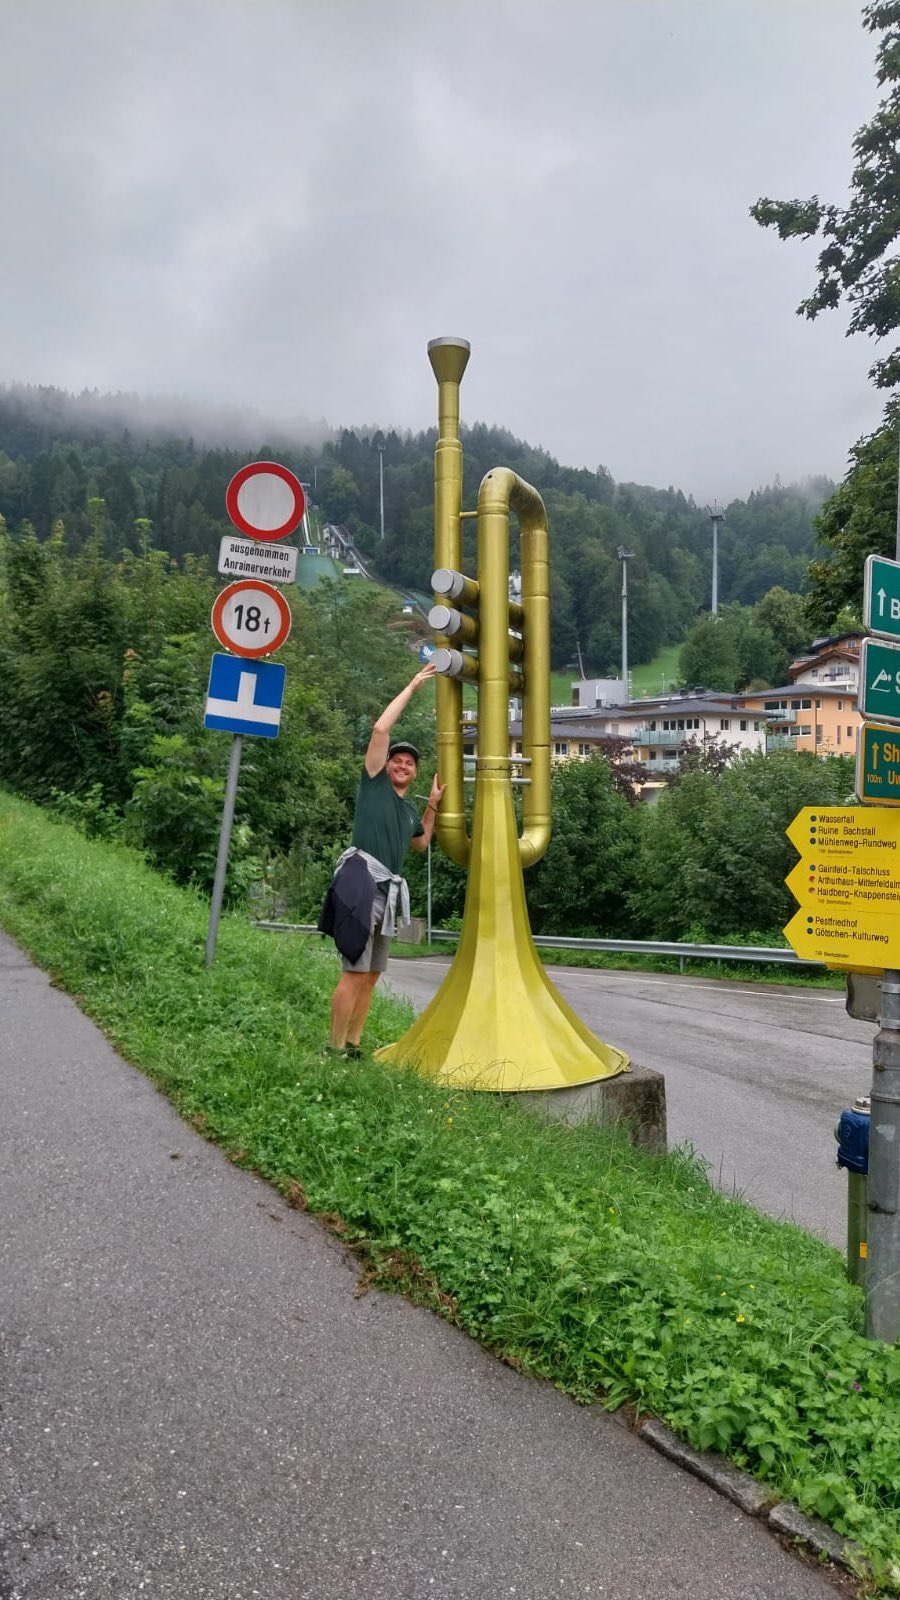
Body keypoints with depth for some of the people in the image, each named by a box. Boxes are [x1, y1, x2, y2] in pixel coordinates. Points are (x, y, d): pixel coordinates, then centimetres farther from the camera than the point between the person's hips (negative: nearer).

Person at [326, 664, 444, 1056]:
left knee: (371, 975, 9)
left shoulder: (408, 810, 22)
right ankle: (335, 1049, -8)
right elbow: (380, 728, -4)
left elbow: (421, 843, 40)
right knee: (354, 973, -12)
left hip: (387, 891, 8)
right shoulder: (374, 784, 4)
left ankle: (353, 1046, 16)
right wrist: (412, 686, 2)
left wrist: (433, 805, 28)